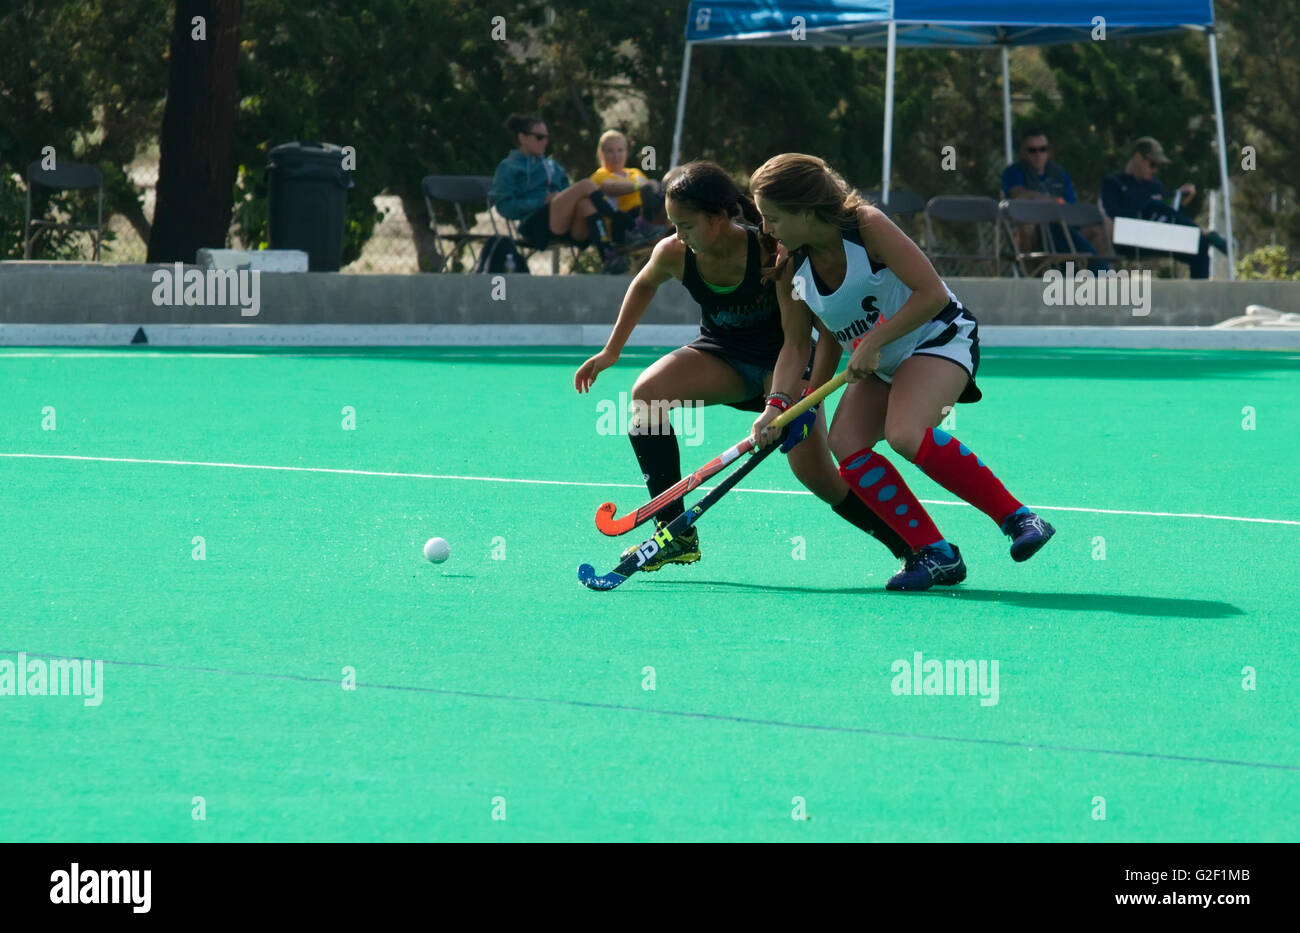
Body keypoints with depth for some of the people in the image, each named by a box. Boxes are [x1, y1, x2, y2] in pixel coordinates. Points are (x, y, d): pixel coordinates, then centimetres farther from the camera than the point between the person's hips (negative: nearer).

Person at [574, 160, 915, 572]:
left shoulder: (770, 251, -29)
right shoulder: (673, 254, -17)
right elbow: (644, 285, 10)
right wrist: (611, 351, 12)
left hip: (782, 357, -4)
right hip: (721, 355, 4)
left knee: (816, 475, -18)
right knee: (646, 392, -24)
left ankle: (914, 549, 2)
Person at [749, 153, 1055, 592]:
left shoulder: (866, 226, -23)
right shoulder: (793, 268, -5)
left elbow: (932, 294, -26)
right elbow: (795, 345, 2)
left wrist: (872, 343, -29)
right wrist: (776, 405, -13)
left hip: (938, 337, -7)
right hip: (879, 364, 7)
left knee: (905, 434, -31)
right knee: (845, 445, -16)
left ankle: (1018, 518, -22)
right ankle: (933, 554, -10)